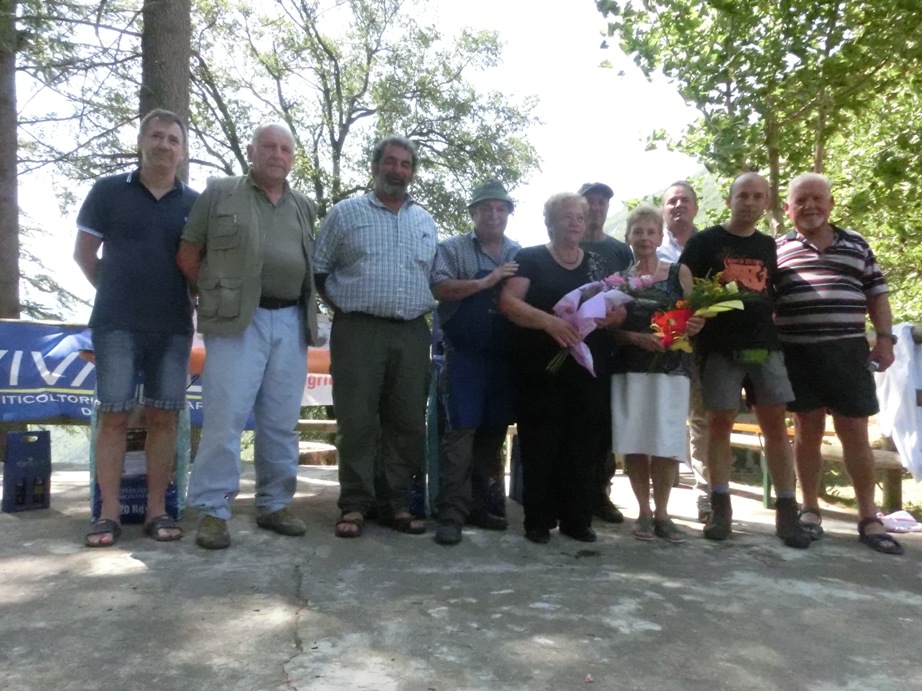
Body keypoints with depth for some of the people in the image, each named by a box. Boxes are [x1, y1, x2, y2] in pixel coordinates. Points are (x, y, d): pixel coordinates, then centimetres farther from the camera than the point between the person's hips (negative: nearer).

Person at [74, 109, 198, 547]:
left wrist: (196, 300, 5)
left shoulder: (195, 203, 7)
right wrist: (117, 295, 11)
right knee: (113, 416, -2)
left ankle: (157, 510, 9)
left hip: (174, 327, 1)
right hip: (116, 324, -1)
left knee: (163, 417, 3)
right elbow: (84, 254, 9)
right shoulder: (108, 191, 5)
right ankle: (109, 512, 6)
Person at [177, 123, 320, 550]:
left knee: (281, 422, 8)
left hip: (292, 322, 4)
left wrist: (307, 305, 11)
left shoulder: (304, 207, 18)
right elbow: (188, 255, 6)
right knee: (225, 417, -6)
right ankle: (213, 510, 4)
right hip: (238, 321, -4)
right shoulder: (219, 193, 6)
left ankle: (275, 505, 20)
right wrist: (217, 294, 3)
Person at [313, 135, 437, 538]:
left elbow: (435, 277, 24)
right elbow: (318, 270, 7)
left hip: (412, 334, 4)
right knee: (357, 421, -3)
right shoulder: (345, 213, 6)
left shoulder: (426, 222, 18)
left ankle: (396, 503, 15)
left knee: (408, 422, 5)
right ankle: (355, 505, 7)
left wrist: (422, 309, 10)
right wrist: (343, 308, 2)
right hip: (359, 331, -4)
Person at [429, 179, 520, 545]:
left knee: (494, 431, 9)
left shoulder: (521, 255, 14)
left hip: (504, 357, 5)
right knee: (461, 430, -8)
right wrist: (486, 282, -18)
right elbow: (439, 288, -13)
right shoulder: (452, 249, 1)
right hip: (464, 355, -5)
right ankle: (451, 512, -3)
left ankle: (479, 505, 21)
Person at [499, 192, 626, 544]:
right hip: (541, 369, -3)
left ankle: (578, 518, 16)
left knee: (583, 444, 5)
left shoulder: (598, 263, 15)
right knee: (541, 443, -1)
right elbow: (508, 301, -9)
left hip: (588, 369, 4)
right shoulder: (530, 258, 3)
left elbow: (618, 309, 13)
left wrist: (615, 313, -12)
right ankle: (538, 520, 9)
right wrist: (547, 320, -25)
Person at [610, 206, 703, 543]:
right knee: (634, 442, 1)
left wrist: (694, 326, -15)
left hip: (671, 368, 0)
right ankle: (644, 511, 14)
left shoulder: (680, 272, 7)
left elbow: (694, 317, 7)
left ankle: (662, 512, 13)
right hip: (630, 369, 1)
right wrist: (638, 338, -14)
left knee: (667, 444, -2)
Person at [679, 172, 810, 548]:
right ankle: (720, 509, 9)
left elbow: (772, 294, 23)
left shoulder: (768, 246, 16)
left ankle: (787, 513, 5)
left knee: (776, 425, 0)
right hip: (720, 346, -3)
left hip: (764, 345, 4)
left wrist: (770, 326, 10)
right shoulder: (704, 241, 2)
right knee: (720, 423, 1)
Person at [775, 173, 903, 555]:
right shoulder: (776, 249, 6)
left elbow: (876, 294, 12)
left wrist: (885, 338, 3)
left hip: (848, 350, 1)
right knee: (808, 431, 6)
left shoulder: (855, 243, 12)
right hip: (797, 353, -1)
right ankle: (810, 511, 17)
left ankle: (869, 518, 15)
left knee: (855, 434, 4)